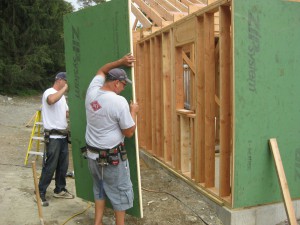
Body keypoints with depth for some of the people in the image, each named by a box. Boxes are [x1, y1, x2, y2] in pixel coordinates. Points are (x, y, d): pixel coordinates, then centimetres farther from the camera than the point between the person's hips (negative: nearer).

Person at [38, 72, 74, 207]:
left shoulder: (62, 96, 17)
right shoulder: (49, 92, -12)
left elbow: (67, 113, 22)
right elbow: (51, 100, -37)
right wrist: (65, 88, -26)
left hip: (63, 135, 9)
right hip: (53, 137, -9)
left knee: (63, 165, 14)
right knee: (50, 166, -3)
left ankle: (59, 190, 28)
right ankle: (40, 193, 10)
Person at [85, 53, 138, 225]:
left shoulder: (92, 92, -3)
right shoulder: (119, 102, -22)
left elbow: (102, 71, 19)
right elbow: (129, 132, -14)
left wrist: (121, 62, 12)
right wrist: (134, 112, 0)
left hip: (93, 154, 7)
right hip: (112, 157, -7)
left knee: (99, 188, 23)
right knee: (120, 192, 11)